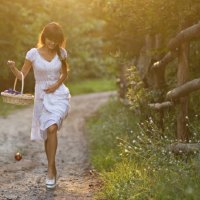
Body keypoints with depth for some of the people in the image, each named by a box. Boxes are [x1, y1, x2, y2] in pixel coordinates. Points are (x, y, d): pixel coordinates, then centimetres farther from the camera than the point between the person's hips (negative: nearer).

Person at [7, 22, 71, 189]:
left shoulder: (61, 53, -1)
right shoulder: (33, 53, -6)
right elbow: (21, 75, -2)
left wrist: (57, 84, -6)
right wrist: (13, 68, -23)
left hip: (59, 95, -1)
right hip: (42, 98, 1)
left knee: (52, 128, -23)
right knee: (47, 134, 6)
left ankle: (50, 169, -15)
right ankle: (53, 170, 23)